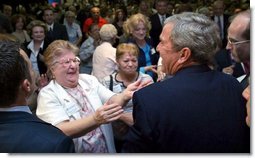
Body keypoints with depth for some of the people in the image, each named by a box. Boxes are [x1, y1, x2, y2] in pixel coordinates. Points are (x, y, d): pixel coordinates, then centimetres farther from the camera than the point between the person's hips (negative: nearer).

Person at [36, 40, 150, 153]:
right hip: (77, 153, -3)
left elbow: (112, 101, -3)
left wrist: (125, 95, -23)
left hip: (106, 149, 4)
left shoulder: (89, 80, 7)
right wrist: (95, 120, -29)